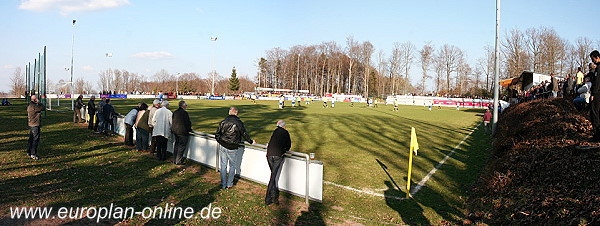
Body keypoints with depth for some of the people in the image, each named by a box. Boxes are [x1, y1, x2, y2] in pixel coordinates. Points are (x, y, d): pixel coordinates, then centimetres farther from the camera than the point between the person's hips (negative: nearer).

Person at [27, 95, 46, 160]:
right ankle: (33, 154, -3)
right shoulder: (34, 106, -20)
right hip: (35, 125, -10)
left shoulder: (29, 105, 12)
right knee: (35, 139, -5)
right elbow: (43, 108, -15)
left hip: (31, 124, 10)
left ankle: (29, 152, 29)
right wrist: (39, 102, -5)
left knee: (31, 138, 19)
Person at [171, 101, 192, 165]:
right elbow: (187, 123, -14)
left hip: (175, 131, 8)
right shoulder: (184, 113, -16)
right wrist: (189, 129, 1)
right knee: (181, 146, -1)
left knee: (176, 145, 16)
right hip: (182, 132, -8)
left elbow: (173, 121, 15)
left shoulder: (175, 112, 9)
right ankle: (178, 161, 1)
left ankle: (174, 160, 21)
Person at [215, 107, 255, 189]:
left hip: (223, 147, 2)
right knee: (232, 166, 15)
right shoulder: (239, 123, -8)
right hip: (232, 149, -2)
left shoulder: (222, 122, 0)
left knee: (223, 166, 12)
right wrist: (251, 141, 15)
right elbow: (244, 134, -1)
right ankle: (229, 184, 20)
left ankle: (223, 184, 19)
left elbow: (217, 135, 4)